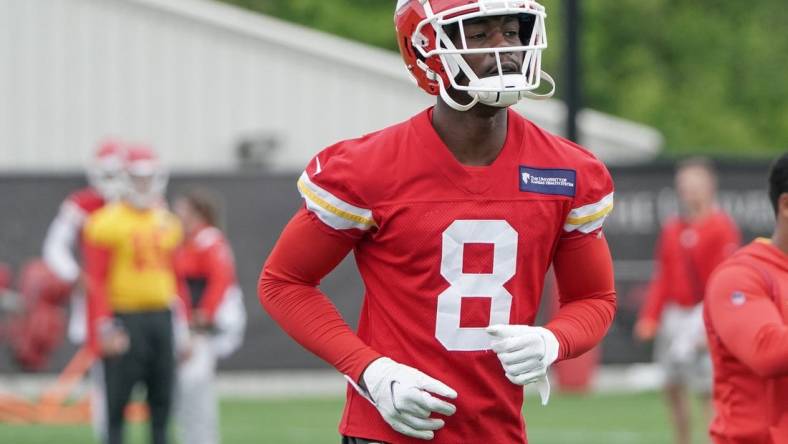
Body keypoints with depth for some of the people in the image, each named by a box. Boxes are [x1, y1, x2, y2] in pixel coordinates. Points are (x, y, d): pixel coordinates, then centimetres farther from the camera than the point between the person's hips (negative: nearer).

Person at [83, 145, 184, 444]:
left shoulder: (167, 223, 14)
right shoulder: (107, 224, -8)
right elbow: (96, 281, -10)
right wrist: (104, 327, -16)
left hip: (162, 317, 6)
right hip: (125, 316, -6)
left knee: (162, 397, 9)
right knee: (118, 399, -4)